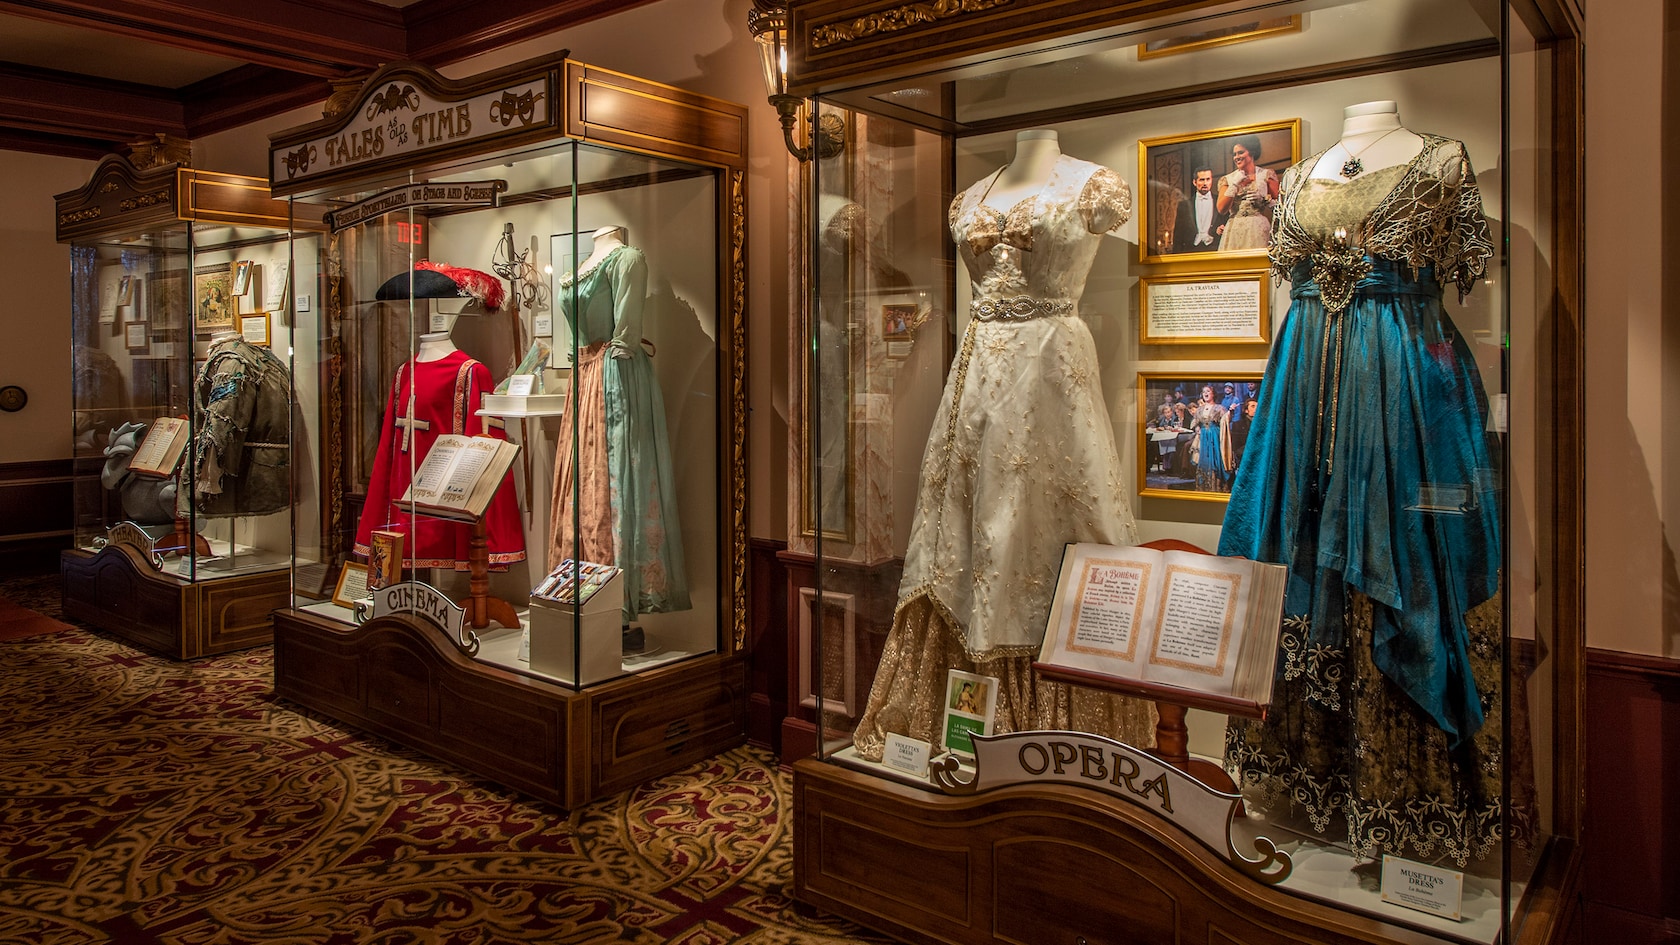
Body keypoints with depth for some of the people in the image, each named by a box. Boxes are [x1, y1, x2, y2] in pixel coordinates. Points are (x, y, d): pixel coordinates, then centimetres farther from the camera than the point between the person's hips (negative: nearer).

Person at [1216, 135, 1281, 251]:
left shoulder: (1267, 174, 9)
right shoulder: (1227, 179, 12)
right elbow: (1221, 209, 0)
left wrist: (1264, 200, -9)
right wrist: (1234, 185, -4)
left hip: (1259, 228, -1)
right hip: (1235, 231, 1)